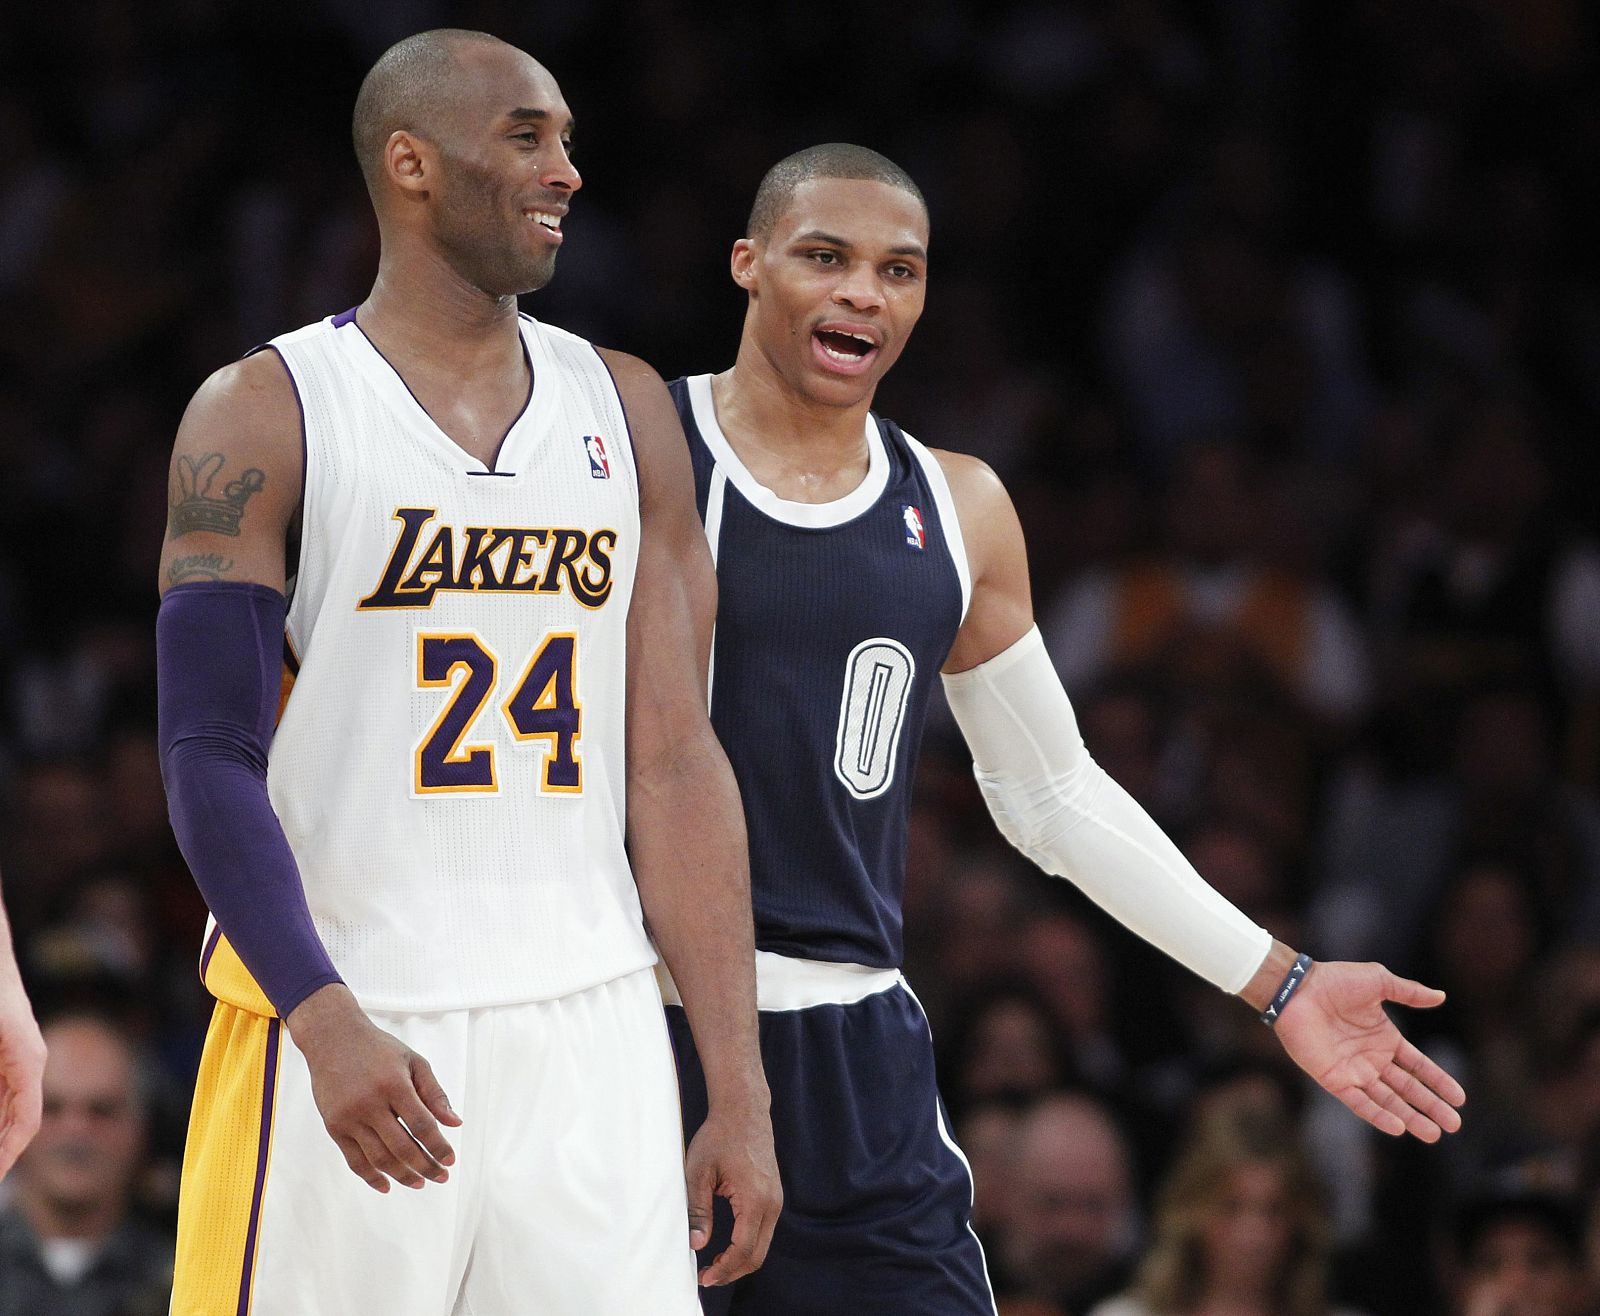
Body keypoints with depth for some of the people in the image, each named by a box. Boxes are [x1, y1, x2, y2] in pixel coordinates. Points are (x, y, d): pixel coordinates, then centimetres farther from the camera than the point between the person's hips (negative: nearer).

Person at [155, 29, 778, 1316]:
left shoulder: (624, 412, 11)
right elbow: (211, 763, -8)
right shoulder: (267, 417, -2)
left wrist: (739, 1091, 5)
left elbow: (676, 765, 11)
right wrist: (326, 1020, -23)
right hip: (348, 1039, -4)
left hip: (589, 1031, 4)